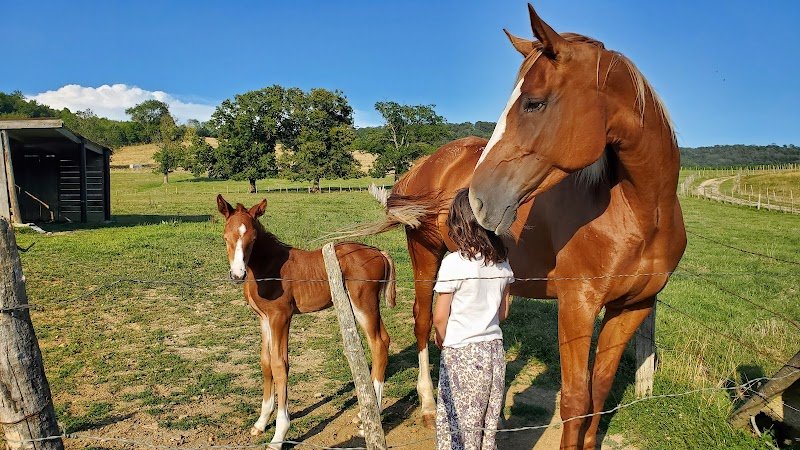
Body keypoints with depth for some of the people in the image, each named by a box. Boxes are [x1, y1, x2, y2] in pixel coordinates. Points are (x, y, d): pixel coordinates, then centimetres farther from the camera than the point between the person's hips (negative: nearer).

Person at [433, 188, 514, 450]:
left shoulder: (454, 263, -18)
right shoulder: (503, 264, 0)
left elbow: (440, 317, -13)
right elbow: (503, 312, 9)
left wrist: (442, 341, 6)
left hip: (460, 353, -6)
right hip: (494, 349, 6)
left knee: (458, 425, 10)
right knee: (489, 423, 20)